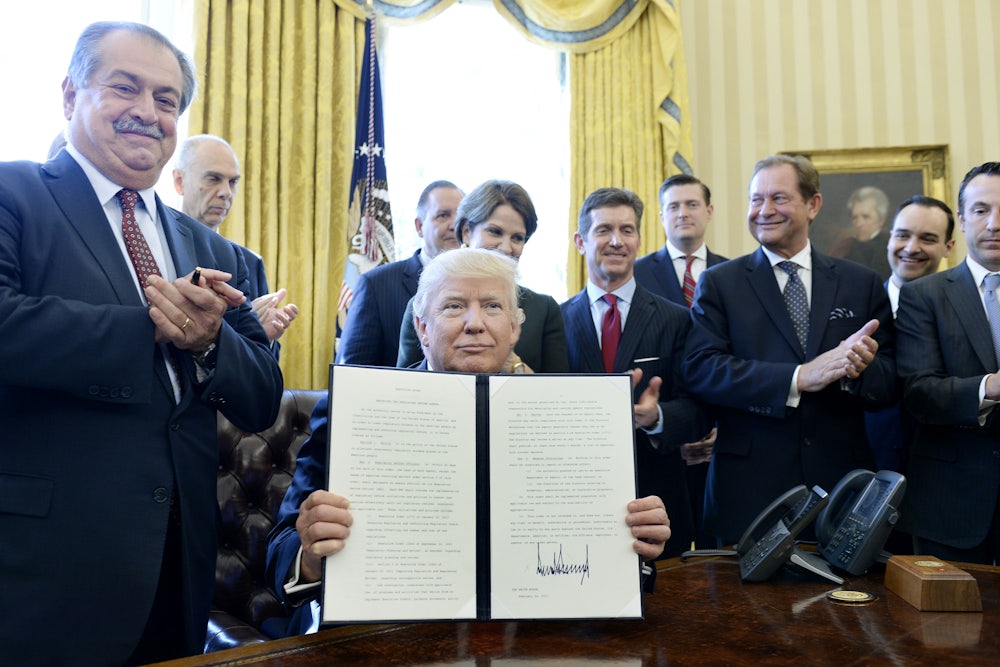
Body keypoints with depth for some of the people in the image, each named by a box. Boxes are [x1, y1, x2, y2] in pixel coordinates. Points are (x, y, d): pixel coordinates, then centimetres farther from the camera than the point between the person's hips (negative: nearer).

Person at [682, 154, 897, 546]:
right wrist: (798, 378, -20)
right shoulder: (718, 284, 3)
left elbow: (890, 385, 5)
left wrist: (856, 368, -19)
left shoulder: (863, 284, 9)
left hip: (840, 485, 2)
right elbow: (700, 370, -11)